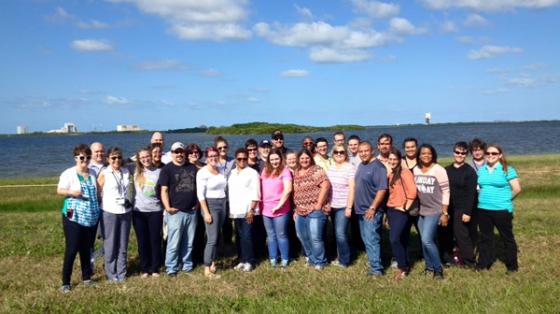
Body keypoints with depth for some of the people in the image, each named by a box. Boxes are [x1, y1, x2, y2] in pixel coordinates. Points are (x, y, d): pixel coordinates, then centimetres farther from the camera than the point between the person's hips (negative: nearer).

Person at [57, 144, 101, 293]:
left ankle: (86, 277, 26)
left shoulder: (93, 173, 9)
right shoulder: (68, 173, -6)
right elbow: (59, 190, -7)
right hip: (74, 217, -5)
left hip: (92, 217, 5)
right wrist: (71, 192, -24)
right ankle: (65, 282, 4)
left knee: (87, 249, 14)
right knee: (71, 250, -5)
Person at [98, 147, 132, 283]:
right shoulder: (104, 174, -5)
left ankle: (121, 273, 19)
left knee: (123, 245, 9)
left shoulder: (126, 172, 8)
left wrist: (129, 202, 11)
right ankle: (111, 274, 15)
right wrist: (101, 209, -5)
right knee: (110, 245, 3)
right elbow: (98, 194, -4)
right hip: (109, 213, -4)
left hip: (125, 212, 4)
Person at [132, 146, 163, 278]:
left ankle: (155, 268, 14)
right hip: (139, 212, 1)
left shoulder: (159, 172, 2)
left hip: (155, 211, -1)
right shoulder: (136, 173, 4)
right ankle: (144, 269, 17)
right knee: (142, 241, 6)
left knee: (155, 240, 3)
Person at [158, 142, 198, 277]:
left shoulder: (192, 167, 12)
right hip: (176, 212, -4)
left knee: (189, 242, 12)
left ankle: (187, 264, 24)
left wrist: (197, 203, 10)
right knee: (174, 242, -2)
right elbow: (164, 190, -7)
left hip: (192, 211, 4)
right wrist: (167, 207, -15)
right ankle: (171, 268, 7)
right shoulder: (167, 169, -2)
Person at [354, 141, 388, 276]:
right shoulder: (361, 165, 12)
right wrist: (357, 206, 17)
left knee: (371, 240, -9)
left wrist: (372, 208, -22)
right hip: (361, 209, 9)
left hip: (372, 210, -9)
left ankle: (376, 269, -3)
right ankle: (373, 260, 27)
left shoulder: (378, 166, -15)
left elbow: (382, 189, -21)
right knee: (366, 239, 15)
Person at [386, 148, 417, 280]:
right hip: (391, 210, 8)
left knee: (394, 239, -14)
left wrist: (405, 207, -14)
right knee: (401, 239, 13)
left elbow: (412, 192, -21)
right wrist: (388, 208, 8)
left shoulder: (405, 172, -13)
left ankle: (402, 267, 0)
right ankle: (405, 265, 23)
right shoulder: (390, 173, 12)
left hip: (400, 211, -8)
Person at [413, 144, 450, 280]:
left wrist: (444, 213, -13)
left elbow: (446, 192, -11)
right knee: (424, 241, 11)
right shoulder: (415, 170, 4)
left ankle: (438, 269, 1)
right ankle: (429, 266, 27)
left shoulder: (438, 170, -11)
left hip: (435, 211, -6)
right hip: (421, 211, 6)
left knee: (427, 240, -15)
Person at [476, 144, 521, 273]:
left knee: (507, 238, 7)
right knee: (485, 238, 13)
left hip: (502, 210, -5)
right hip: (483, 209, 5)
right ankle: (483, 264, 22)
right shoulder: (481, 170, 9)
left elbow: (517, 189, -9)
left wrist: (505, 200, 0)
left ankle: (512, 266, 19)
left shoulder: (507, 170, -7)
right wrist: (485, 198, 9)